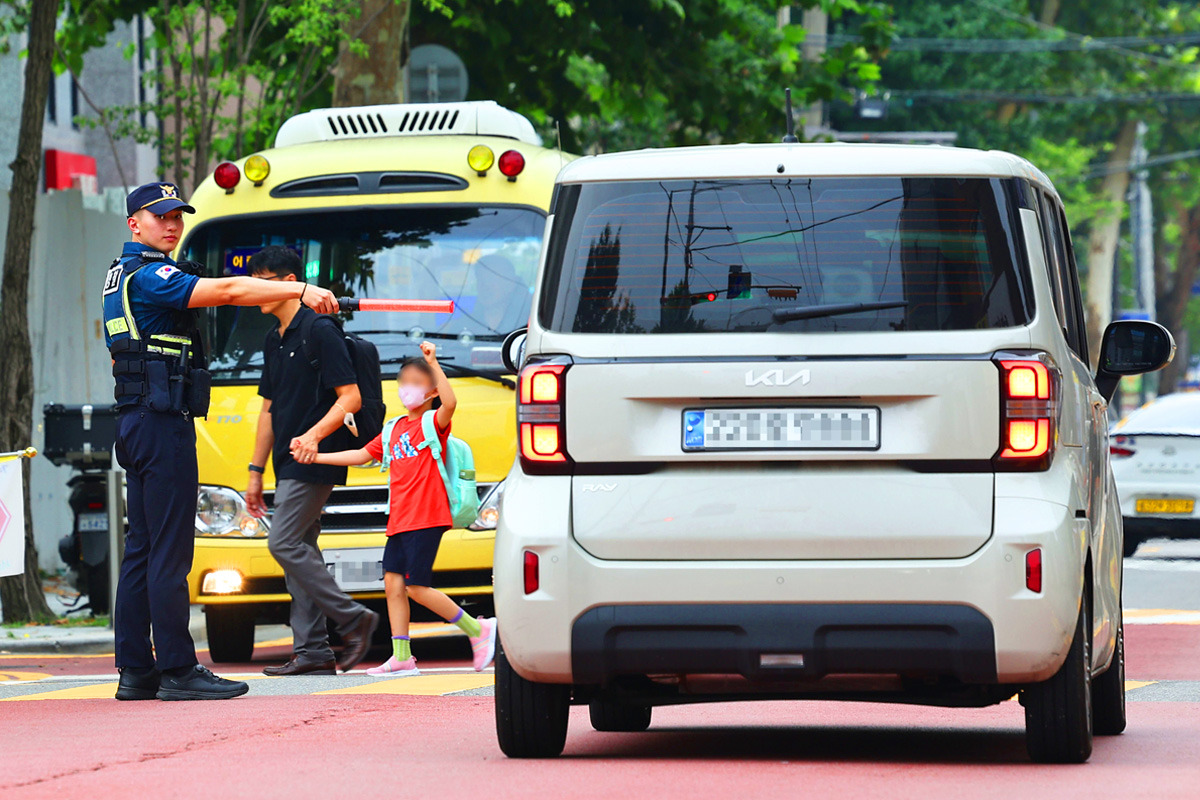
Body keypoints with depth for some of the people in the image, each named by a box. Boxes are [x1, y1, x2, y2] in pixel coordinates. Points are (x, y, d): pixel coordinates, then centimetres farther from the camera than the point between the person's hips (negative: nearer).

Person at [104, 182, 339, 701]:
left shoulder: (123, 274, 18)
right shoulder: (149, 276, -13)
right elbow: (228, 290, -23)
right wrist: (301, 291, -26)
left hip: (135, 424, 10)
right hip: (163, 420, -10)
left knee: (142, 549, 10)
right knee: (169, 551, -9)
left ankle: (135, 670, 10)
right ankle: (177, 672, -10)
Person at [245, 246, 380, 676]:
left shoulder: (319, 331, -11)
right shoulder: (274, 340, 17)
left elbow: (351, 397, -15)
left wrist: (315, 434, -28)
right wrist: (255, 471, 22)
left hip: (314, 462, -9)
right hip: (289, 464, 9)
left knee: (285, 543, -14)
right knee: (298, 548, 6)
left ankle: (354, 620, -8)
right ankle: (312, 651, 6)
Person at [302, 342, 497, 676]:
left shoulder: (433, 423, -2)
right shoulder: (394, 430, 20)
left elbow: (450, 402, -24)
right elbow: (361, 455, 25)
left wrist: (433, 364, -25)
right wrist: (316, 457, 21)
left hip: (426, 519, -8)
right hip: (399, 520, 8)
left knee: (417, 588, -11)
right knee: (393, 583, 1)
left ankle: (477, 629, 1)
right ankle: (401, 657, 3)